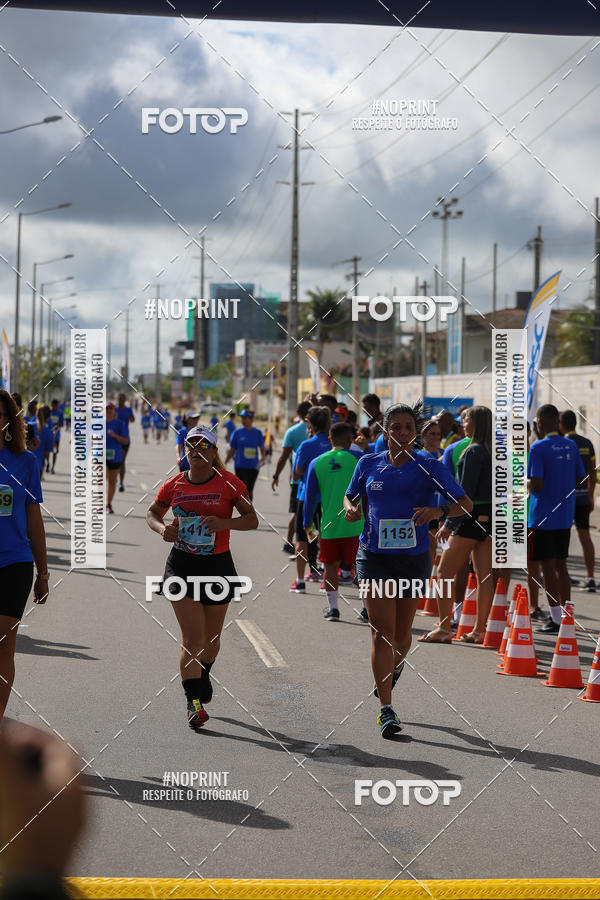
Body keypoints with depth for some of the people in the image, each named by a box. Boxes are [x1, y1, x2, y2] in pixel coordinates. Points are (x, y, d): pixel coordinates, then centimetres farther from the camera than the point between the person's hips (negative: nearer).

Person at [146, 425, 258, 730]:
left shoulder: (228, 483, -3)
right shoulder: (174, 484, 2)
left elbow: (252, 520, -4)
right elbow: (152, 514, 15)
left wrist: (224, 523, -22)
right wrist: (162, 529, -7)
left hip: (218, 566, 1)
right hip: (181, 566, 0)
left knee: (211, 637, 14)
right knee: (192, 638, -11)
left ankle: (203, 674, 46)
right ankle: (194, 702, -8)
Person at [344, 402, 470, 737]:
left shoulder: (430, 468, -2)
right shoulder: (368, 464, 5)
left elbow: (466, 503, -5)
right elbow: (351, 496, 20)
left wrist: (438, 511, -24)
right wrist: (351, 508, -4)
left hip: (414, 558, 0)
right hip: (375, 557, 0)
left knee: (402, 634, 12)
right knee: (382, 632, -11)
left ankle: (395, 667, 49)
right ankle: (386, 710, -10)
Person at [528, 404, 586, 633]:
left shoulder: (538, 448, -13)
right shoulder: (571, 446, 6)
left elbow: (536, 485, -20)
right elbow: (582, 482, 9)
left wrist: (524, 482, 0)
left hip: (542, 518, -6)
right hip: (565, 517, 6)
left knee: (547, 567, -2)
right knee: (560, 565, 14)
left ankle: (556, 620, -3)